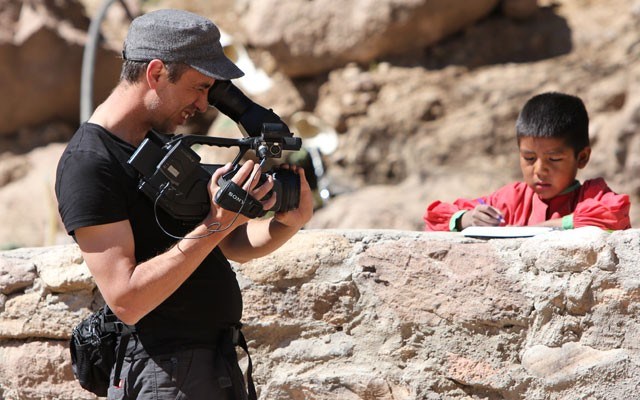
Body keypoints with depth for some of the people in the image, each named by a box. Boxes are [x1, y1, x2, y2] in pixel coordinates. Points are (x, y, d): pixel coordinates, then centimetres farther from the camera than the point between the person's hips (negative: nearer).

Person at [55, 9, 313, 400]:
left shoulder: (164, 143, 12)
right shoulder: (89, 163, -16)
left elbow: (234, 246, 14)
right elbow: (126, 301, -23)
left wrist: (289, 223, -6)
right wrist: (215, 226, -26)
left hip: (219, 363, 9)